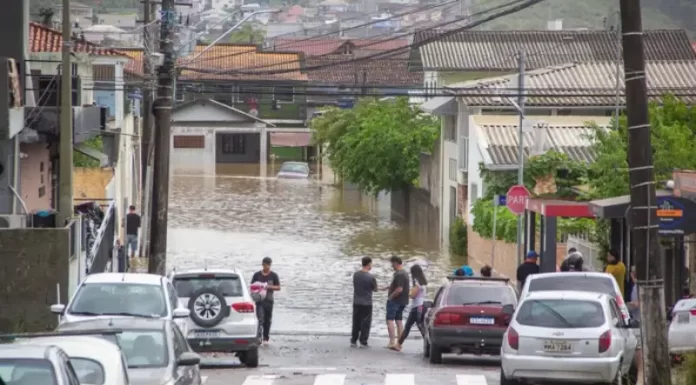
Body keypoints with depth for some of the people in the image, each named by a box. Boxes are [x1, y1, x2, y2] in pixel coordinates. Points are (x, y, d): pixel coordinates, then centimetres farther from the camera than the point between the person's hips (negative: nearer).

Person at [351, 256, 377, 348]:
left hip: (356, 302, 5)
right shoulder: (370, 277, -16)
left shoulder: (355, 274, -1)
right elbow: (375, 289, -2)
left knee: (356, 322, 12)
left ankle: (353, 341, 15)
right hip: (366, 303, -5)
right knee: (365, 323, 4)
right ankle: (363, 341, 5)